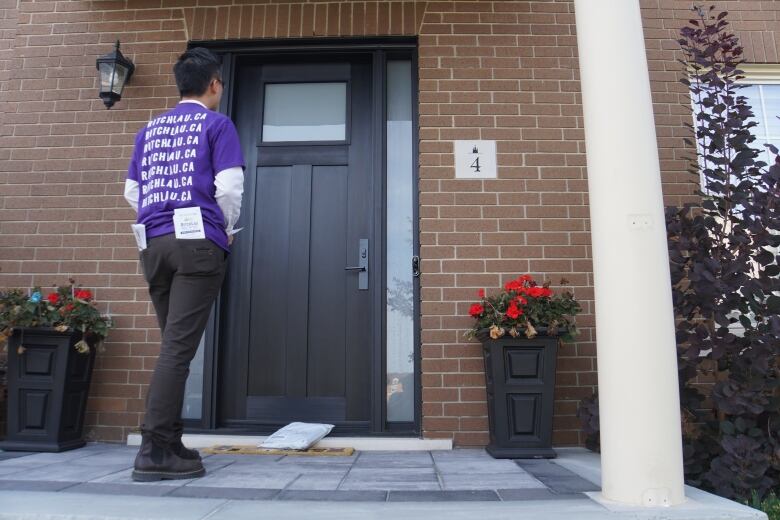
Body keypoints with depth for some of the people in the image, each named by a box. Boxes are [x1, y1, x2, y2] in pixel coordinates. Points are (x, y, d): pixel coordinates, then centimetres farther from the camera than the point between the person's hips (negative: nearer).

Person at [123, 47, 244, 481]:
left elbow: (132, 192, 17)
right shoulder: (216, 124, 4)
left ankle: (171, 442, 15)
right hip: (198, 241, -6)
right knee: (179, 346, -7)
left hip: (154, 243, 6)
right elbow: (229, 187, -7)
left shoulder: (150, 129, 20)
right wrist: (227, 229, 8)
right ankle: (154, 450, -7)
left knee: (174, 344, 11)